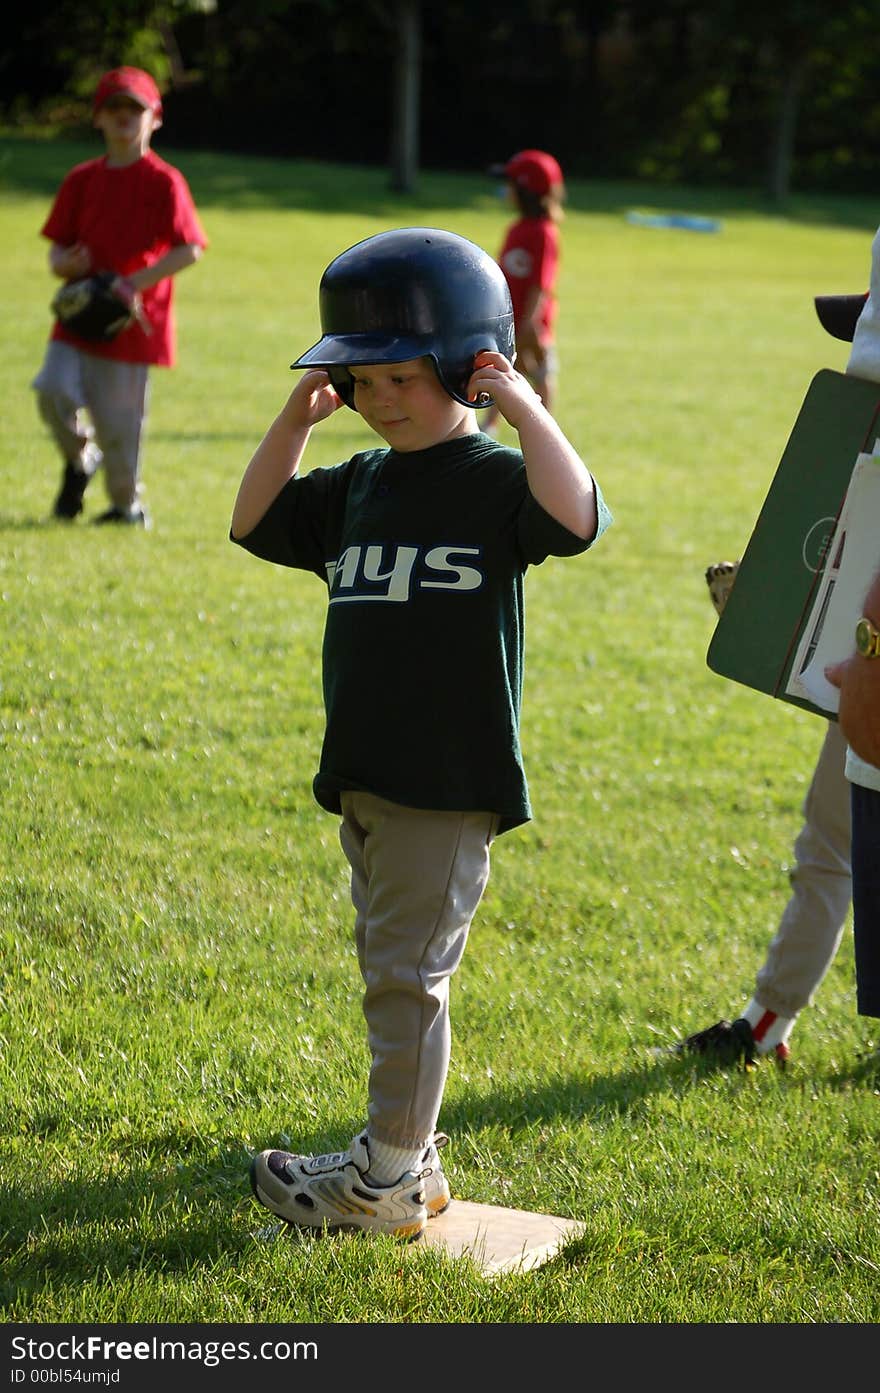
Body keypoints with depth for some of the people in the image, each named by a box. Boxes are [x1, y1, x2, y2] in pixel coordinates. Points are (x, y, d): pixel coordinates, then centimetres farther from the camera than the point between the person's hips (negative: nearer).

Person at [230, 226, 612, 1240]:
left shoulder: (494, 478, -9)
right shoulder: (358, 485, 13)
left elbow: (577, 520, -28)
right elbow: (254, 523, 20)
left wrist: (524, 408, -26)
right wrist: (296, 419, 10)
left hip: (451, 780, -8)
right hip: (364, 773, 8)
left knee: (408, 971, -4)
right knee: (387, 968, 14)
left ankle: (388, 1184, 2)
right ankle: (406, 1154, 24)